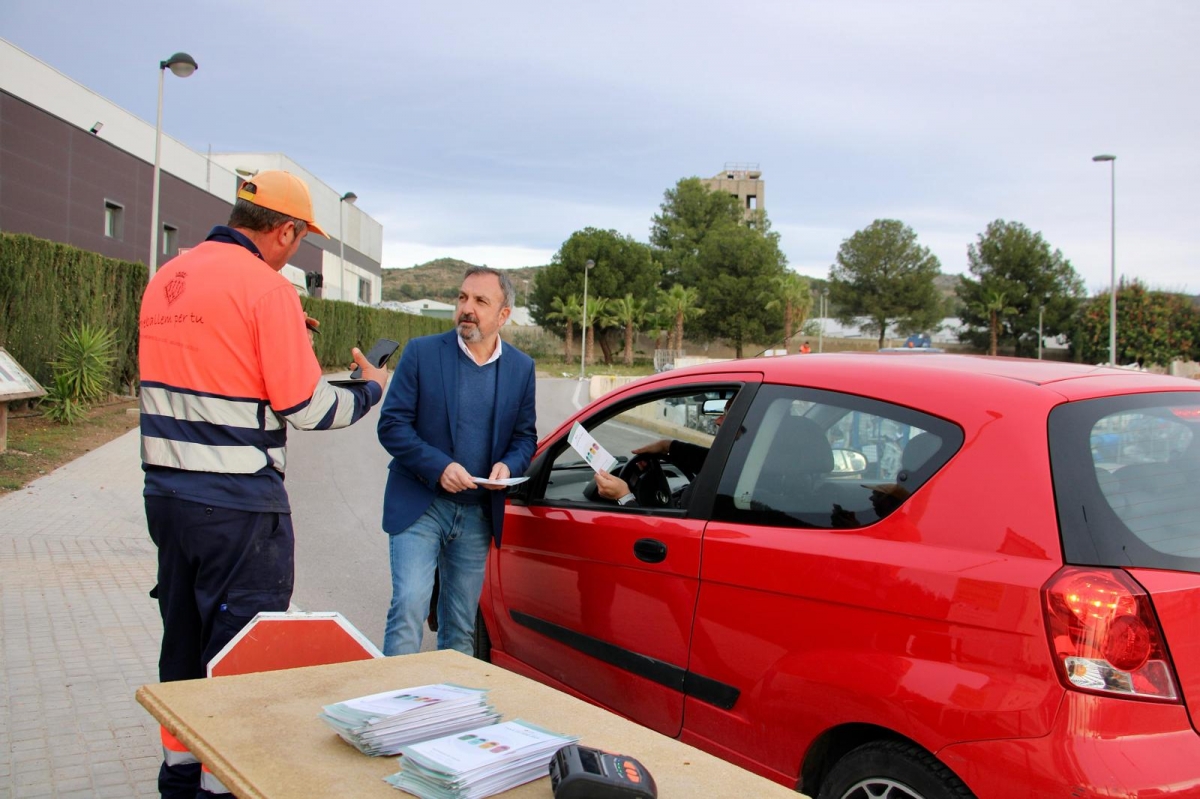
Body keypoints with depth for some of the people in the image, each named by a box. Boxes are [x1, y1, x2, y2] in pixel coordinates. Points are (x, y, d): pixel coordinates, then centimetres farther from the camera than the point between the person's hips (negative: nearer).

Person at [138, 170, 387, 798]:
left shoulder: (166, 277, 10)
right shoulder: (266, 287, -14)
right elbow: (306, 409, -14)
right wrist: (369, 391, 4)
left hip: (165, 488, 8)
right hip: (237, 500, -8)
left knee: (184, 636, 19)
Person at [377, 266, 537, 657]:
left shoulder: (521, 367, 4)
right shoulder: (422, 352, -5)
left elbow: (525, 435, 11)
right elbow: (391, 424, -7)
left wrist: (508, 466, -11)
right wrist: (438, 467, -19)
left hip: (478, 514, 3)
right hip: (419, 505, -3)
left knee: (462, 625, 11)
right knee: (410, 604, -14)